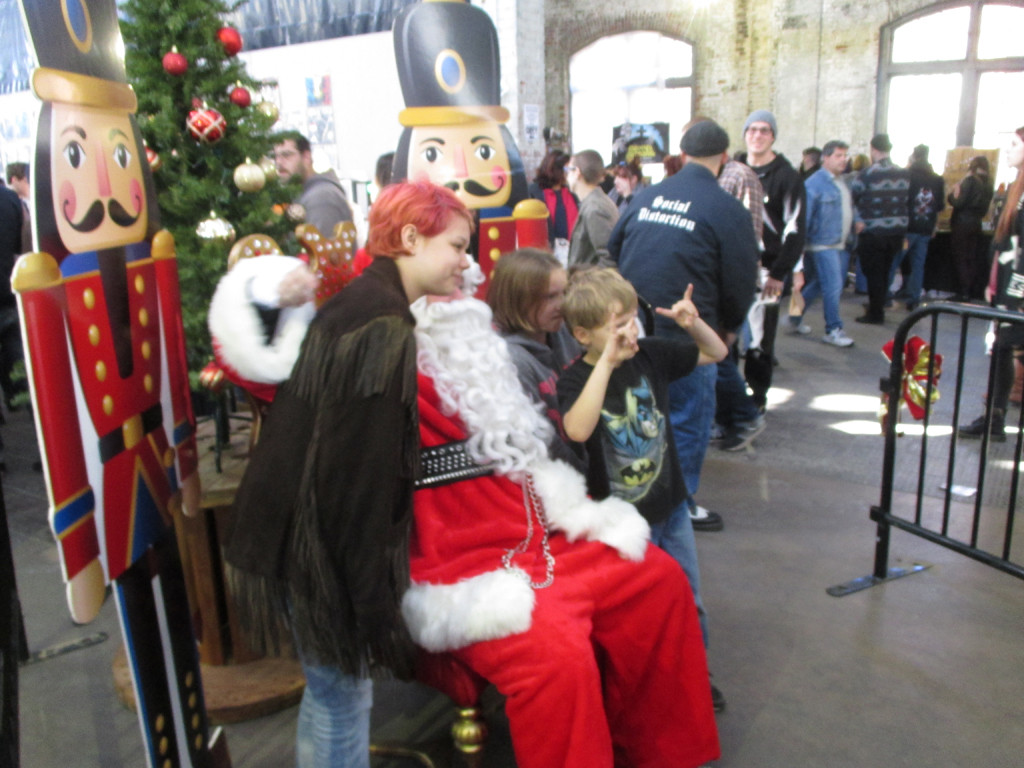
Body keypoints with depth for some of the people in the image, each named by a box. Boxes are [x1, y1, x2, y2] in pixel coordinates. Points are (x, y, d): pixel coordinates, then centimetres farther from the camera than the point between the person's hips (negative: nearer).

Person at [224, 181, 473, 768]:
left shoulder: (359, 303, 9)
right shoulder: (383, 328, -21)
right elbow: (360, 479, -25)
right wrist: (376, 607, -20)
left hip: (296, 534, 10)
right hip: (326, 546, -9)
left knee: (331, 689, 23)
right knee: (344, 698, 7)